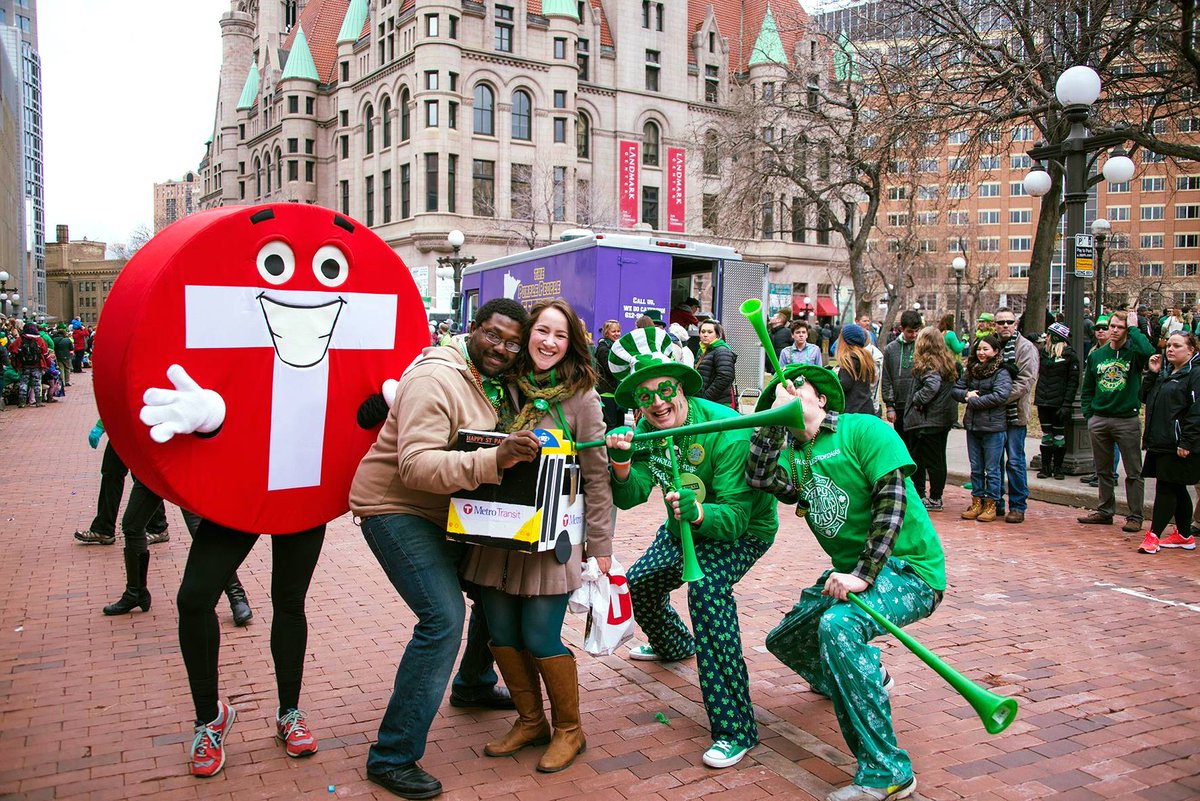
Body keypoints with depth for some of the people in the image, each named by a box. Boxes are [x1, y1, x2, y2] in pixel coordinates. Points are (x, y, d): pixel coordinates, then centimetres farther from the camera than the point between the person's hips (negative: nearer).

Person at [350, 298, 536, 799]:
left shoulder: (496, 383, 6)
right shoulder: (436, 379, -23)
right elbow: (416, 465, -33)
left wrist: (519, 453, -8)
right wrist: (494, 461, -44)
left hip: (447, 512, 9)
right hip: (395, 509, -9)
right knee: (444, 617, -20)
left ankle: (474, 684, 41)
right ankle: (392, 758, -8)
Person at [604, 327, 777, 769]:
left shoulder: (725, 430, -33)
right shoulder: (646, 430, -13)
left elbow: (735, 515, -36)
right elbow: (630, 496, -22)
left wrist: (697, 512, -56)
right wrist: (621, 463, -42)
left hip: (741, 529, -7)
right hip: (685, 527, 7)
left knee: (707, 587, -33)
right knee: (639, 582, 18)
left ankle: (736, 728, -27)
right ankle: (674, 644, 55)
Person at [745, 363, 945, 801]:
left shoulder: (865, 430, -10)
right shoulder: (792, 454, 9)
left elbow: (892, 502, -21)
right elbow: (758, 478, -12)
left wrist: (864, 575, -29)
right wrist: (774, 416, -11)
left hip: (908, 568, -8)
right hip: (850, 570, 8)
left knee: (838, 626, -35)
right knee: (783, 640, 17)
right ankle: (863, 677, 46)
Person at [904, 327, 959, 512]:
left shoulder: (928, 363, -17)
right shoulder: (949, 361, 10)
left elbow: (932, 386, -30)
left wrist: (918, 400, -16)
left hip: (929, 419, -9)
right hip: (945, 417, 9)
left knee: (931, 459, -2)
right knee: (939, 458, 14)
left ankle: (935, 499, 3)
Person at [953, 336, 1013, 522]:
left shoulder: (1001, 372, -8)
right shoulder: (971, 370, 11)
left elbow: (1000, 396, -21)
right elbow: (956, 389, 13)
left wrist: (974, 401, -14)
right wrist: (966, 394, -9)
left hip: (993, 427, -6)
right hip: (972, 425, 6)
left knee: (992, 469, 2)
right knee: (976, 468, 13)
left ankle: (991, 505, 10)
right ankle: (977, 503, 21)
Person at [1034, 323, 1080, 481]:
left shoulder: (1069, 355, -7)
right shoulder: (1043, 351, 8)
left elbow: (1073, 381, -9)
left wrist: (1066, 404, -16)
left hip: (1059, 402, -5)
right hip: (1043, 401, 5)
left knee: (1059, 434, 4)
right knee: (1046, 434, 8)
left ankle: (1057, 467, 13)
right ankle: (1045, 467, 14)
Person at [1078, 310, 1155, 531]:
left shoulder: (1133, 353, -3)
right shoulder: (1096, 355, 10)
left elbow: (1149, 352, -29)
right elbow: (1087, 389, 15)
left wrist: (1134, 328, -15)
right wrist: (1088, 414, 4)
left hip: (1127, 421, -4)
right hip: (1099, 420, 4)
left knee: (1133, 472, 1)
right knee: (1103, 470, 13)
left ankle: (1135, 516, 8)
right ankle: (1105, 511, 23)